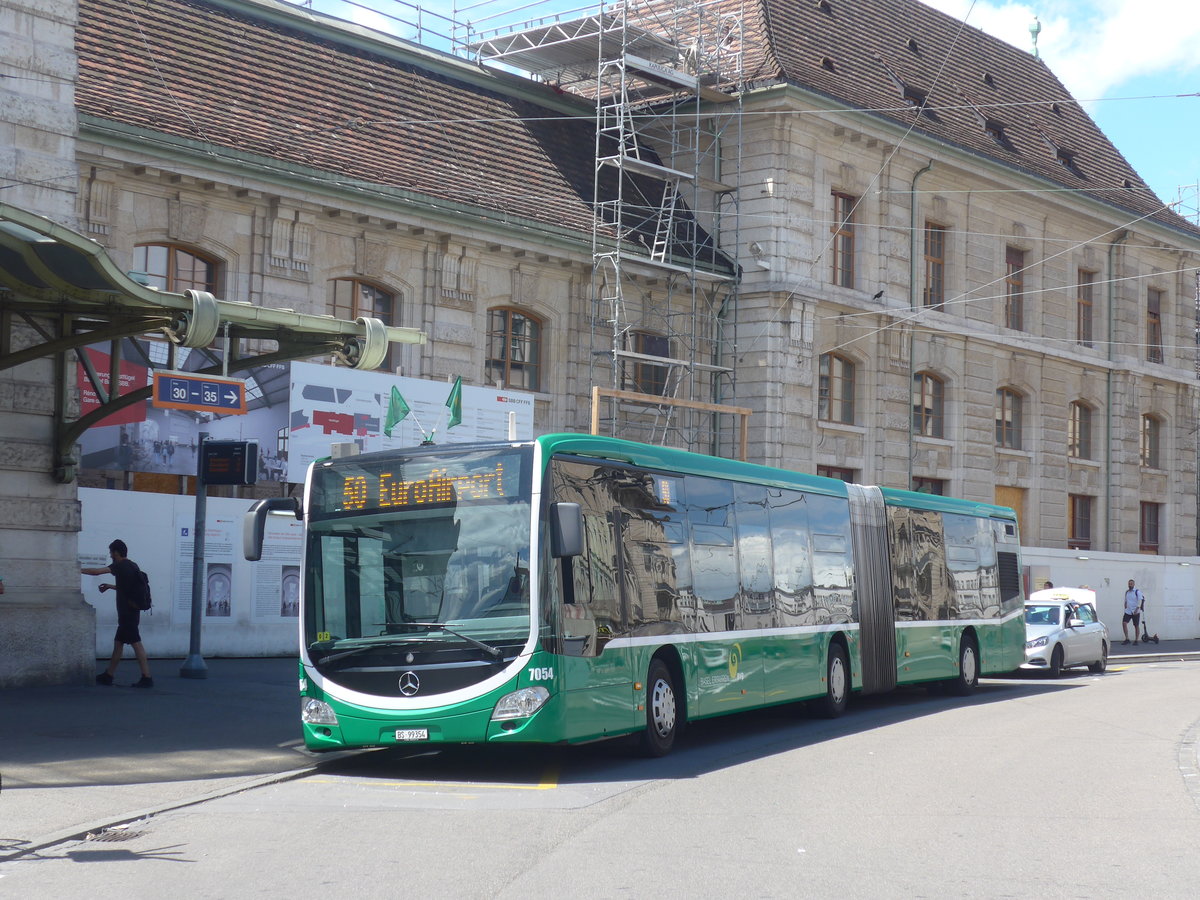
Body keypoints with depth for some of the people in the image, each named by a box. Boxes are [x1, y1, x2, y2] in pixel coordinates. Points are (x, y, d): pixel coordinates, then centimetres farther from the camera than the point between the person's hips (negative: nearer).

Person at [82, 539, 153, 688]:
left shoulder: (121, 566, -11)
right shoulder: (132, 566, 15)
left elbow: (97, 571, -13)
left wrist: (79, 570, -1)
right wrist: (110, 586, 27)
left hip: (127, 612, -9)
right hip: (131, 612, 9)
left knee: (135, 643, -11)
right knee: (118, 642, 14)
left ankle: (147, 678, -14)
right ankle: (108, 675, 21)